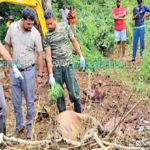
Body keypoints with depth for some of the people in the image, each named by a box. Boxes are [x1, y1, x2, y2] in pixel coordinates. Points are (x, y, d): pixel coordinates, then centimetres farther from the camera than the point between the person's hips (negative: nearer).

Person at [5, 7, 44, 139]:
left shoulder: (35, 33, -12)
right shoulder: (12, 28, -4)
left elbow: (40, 55, -7)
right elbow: (8, 46, 9)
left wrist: (40, 75, -6)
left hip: (28, 71, -3)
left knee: (29, 102, 7)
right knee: (16, 102, 12)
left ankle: (29, 127, 24)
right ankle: (19, 126, 29)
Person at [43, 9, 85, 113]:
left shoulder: (65, 26, 2)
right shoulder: (47, 36, -3)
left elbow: (74, 41, 11)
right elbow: (48, 56, -7)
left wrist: (81, 56, 4)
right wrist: (50, 75, -13)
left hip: (68, 64, 0)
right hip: (56, 67, 0)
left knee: (74, 93, -2)